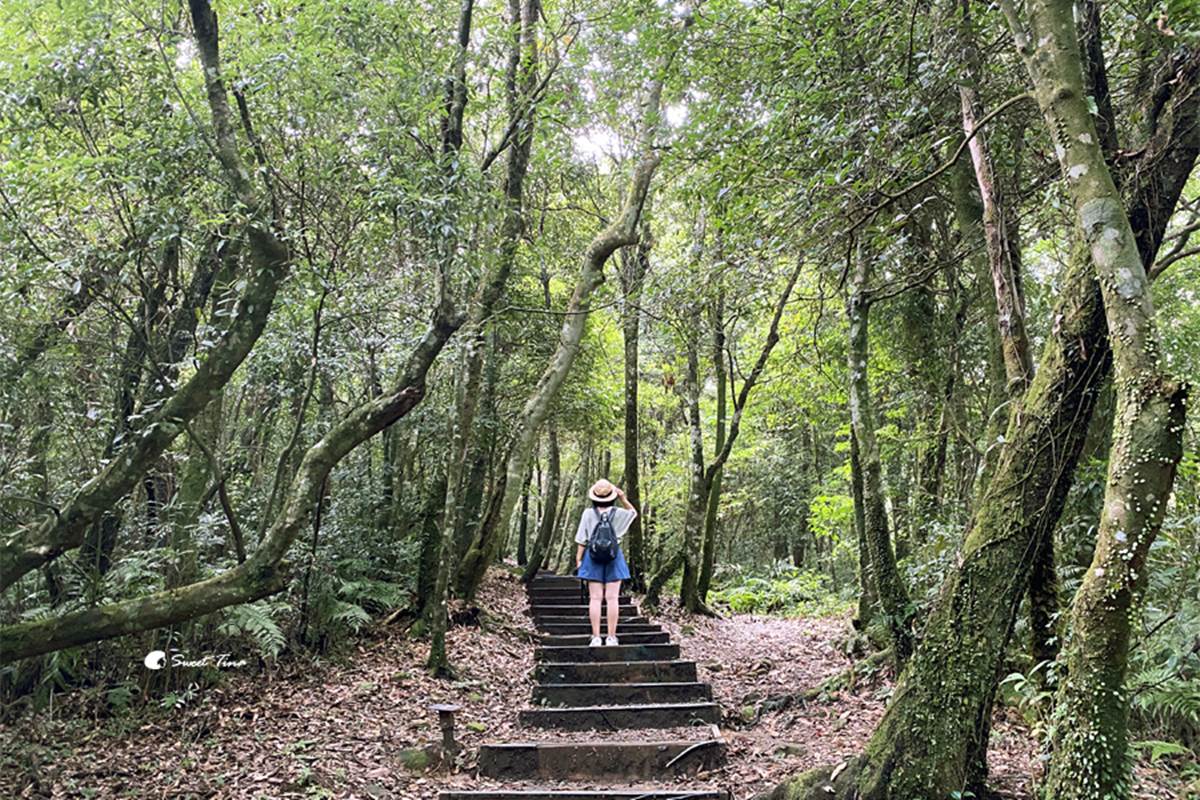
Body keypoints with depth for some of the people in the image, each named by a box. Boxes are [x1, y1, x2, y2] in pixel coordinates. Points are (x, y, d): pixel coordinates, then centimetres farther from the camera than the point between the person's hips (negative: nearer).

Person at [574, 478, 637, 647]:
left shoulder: (588, 514, -7)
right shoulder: (618, 513, -5)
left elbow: (582, 539, -4)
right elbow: (634, 513, 17)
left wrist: (578, 559, 4)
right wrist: (623, 498, 4)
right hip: (613, 557, 0)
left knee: (595, 598, 1)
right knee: (612, 598, 2)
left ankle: (596, 637, -1)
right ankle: (611, 637, 2)